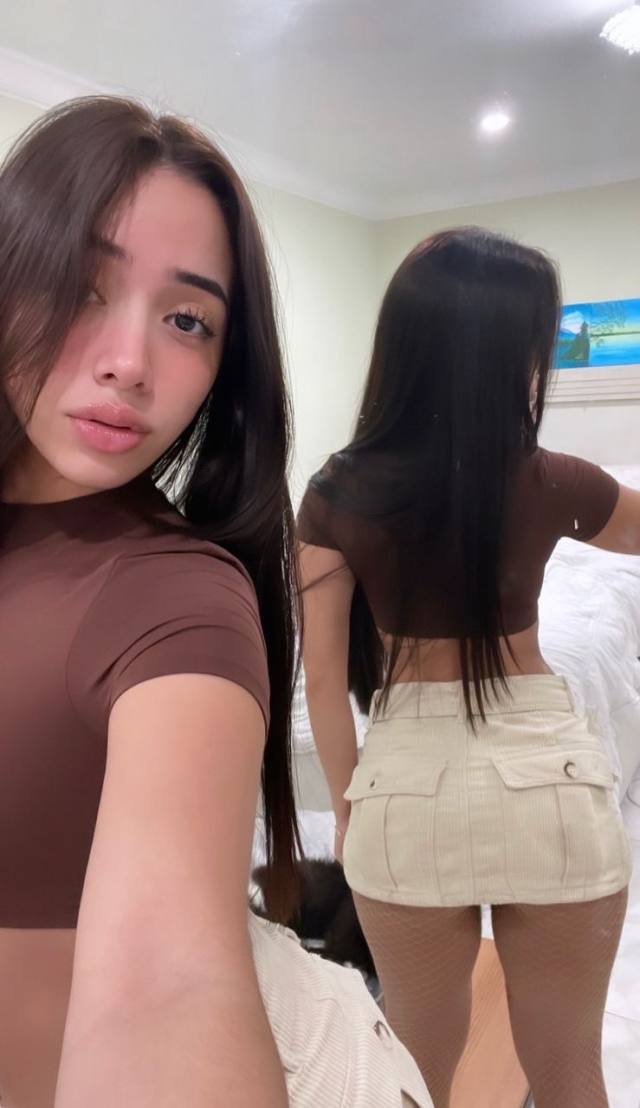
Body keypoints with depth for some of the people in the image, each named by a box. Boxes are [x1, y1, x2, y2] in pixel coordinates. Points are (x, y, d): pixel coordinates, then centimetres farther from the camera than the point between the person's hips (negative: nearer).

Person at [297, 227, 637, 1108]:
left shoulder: (337, 495, -6)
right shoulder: (552, 487, -8)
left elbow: (324, 679, -2)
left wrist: (347, 803, 10)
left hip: (407, 783, 1)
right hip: (547, 778, 0)